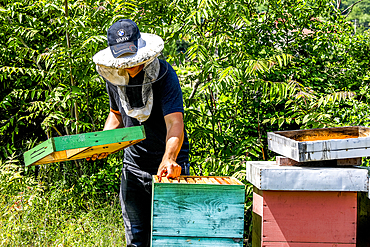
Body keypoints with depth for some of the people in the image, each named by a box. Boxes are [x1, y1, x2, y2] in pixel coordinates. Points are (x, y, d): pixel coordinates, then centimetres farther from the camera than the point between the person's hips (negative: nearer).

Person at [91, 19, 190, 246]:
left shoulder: (165, 76, -21)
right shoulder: (113, 77, -3)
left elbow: (175, 124, -33)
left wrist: (168, 160, -51)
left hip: (168, 163, -5)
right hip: (133, 166, 5)